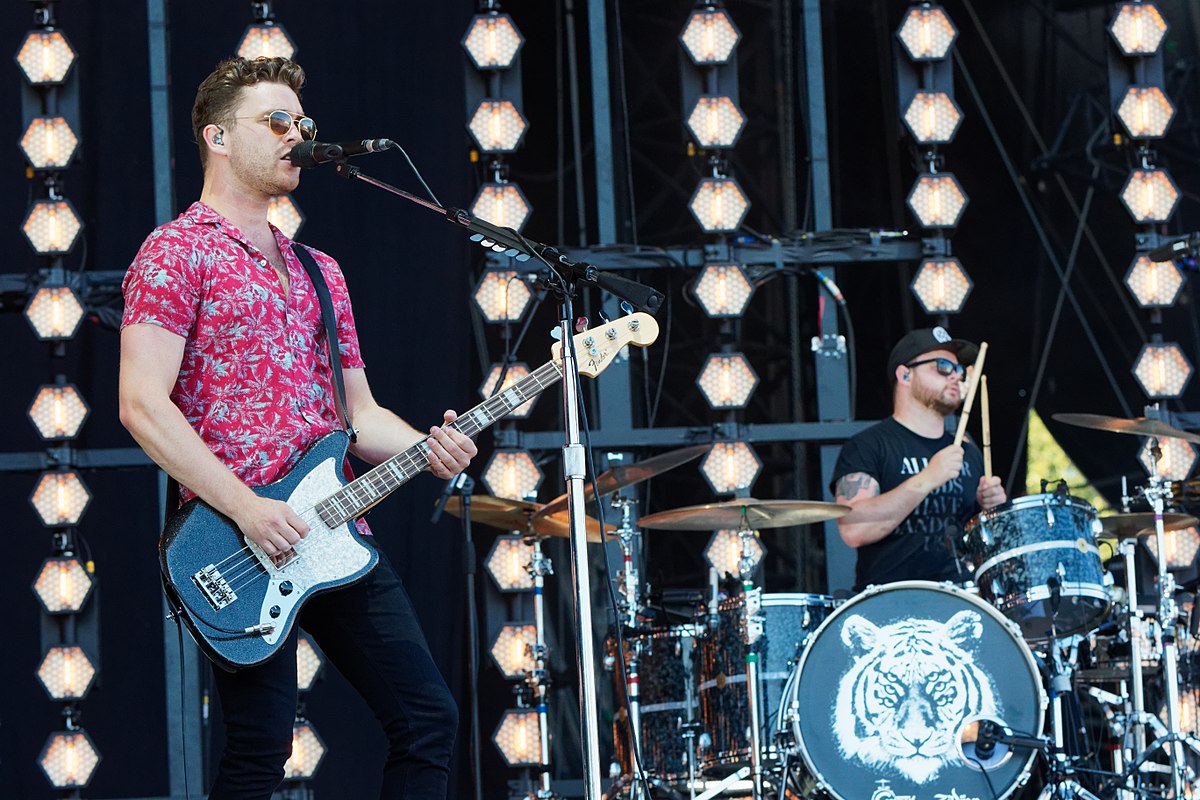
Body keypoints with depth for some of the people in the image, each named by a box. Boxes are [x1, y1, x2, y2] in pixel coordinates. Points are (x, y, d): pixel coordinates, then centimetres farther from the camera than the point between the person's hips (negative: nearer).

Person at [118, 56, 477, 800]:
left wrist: (427, 448, -1)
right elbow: (142, 405, -13)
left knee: (429, 717, 5)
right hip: (239, 541, -7)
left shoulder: (318, 272, 21)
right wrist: (246, 507, -18)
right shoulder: (177, 251, -3)